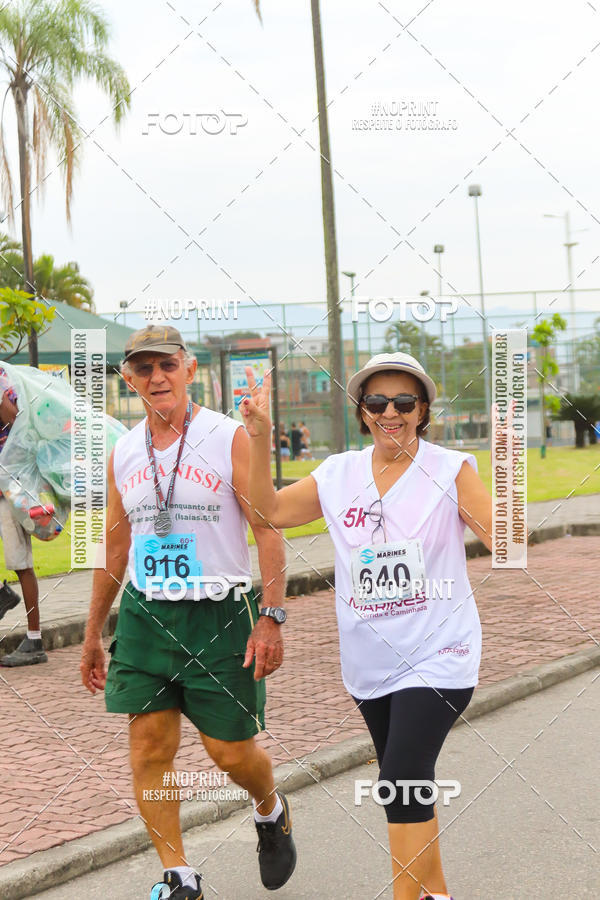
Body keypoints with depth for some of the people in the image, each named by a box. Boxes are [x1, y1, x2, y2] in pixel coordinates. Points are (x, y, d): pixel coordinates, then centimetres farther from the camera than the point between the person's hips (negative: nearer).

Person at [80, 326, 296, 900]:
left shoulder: (229, 438, -6)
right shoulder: (123, 452, 7)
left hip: (218, 615, -4)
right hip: (144, 615, 4)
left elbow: (268, 529, -8)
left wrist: (271, 617, -16)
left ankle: (271, 813, 34)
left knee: (230, 750, 1)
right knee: (149, 748, 0)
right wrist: (93, 632, 18)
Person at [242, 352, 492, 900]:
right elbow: (269, 512, 8)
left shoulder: (451, 470, -7)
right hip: (370, 660, 5)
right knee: (406, 784, 17)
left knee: (402, 782, -15)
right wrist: (260, 439, -2)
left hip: (436, 654, -5)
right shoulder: (339, 475, 4)